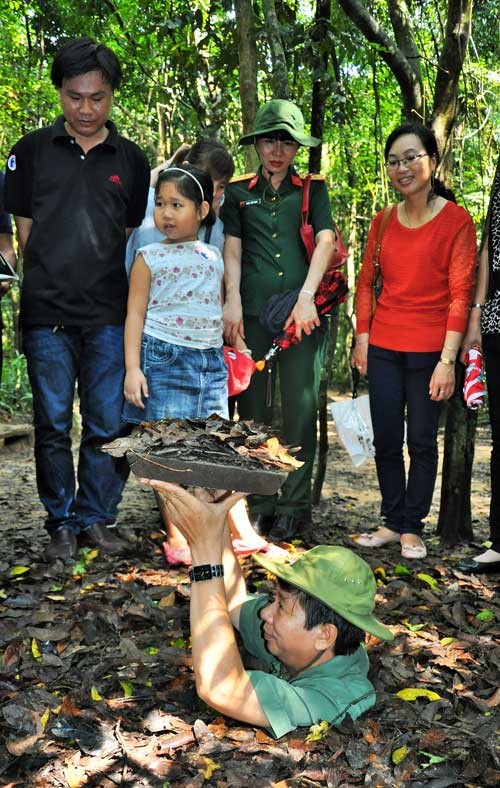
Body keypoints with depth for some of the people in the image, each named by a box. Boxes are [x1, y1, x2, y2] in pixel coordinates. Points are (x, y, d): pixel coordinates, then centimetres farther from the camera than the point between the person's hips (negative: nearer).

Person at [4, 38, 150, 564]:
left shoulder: (130, 159, 10)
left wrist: (109, 288, 7)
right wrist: (48, 281, 3)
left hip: (109, 314, 1)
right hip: (47, 313, -1)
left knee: (108, 426, 5)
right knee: (53, 425, 5)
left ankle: (96, 519, 20)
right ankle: (62, 524, 19)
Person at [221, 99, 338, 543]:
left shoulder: (313, 189, 11)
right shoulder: (238, 191, 15)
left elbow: (325, 241, 0)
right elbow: (232, 249, 8)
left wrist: (306, 297, -13)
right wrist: (232, 301, -5)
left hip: (301, 310, -1)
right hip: (253, 311, 2)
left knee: (301, 407, -3)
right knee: (253, 409, 4)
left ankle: (294, 506, 7)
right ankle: (258, 505, 13)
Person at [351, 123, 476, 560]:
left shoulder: (456, 221, -7)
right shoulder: (383, 221, 8)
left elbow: (460, 294, -11)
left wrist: (447, 359, -16)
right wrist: (362, 336, 6)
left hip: (429, 352, -4)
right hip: (384, 348, 4)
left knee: (422, 442, 5)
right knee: (386, 441, 9)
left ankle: (413, 528, 19)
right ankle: (394, 521, 24)